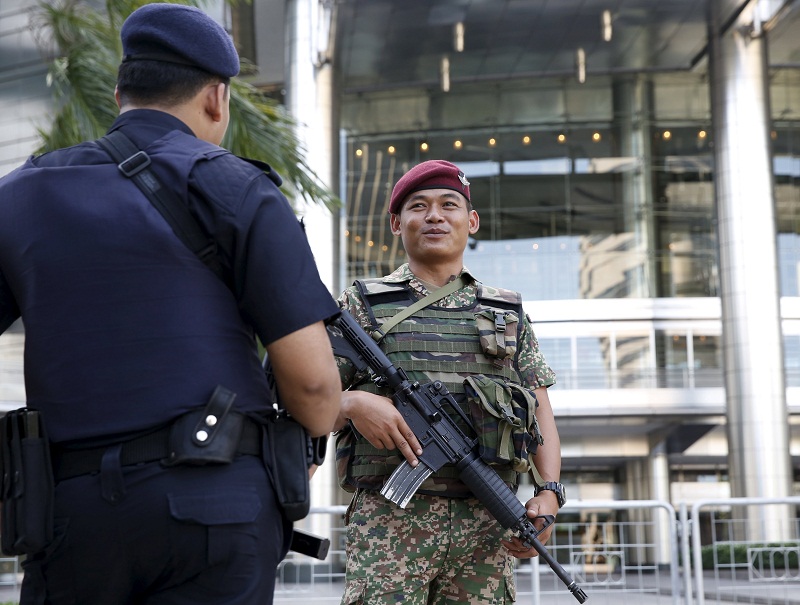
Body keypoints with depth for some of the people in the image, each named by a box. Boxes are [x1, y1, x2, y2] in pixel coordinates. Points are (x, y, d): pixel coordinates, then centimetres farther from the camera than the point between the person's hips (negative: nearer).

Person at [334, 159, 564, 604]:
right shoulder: (362, 305, 12)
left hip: (486, 528, 3)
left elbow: (541, 413, 14)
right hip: (392, 519, -2)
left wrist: (550, 493, -2)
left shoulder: (509, 313, 19)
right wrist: (352, 404, -15)